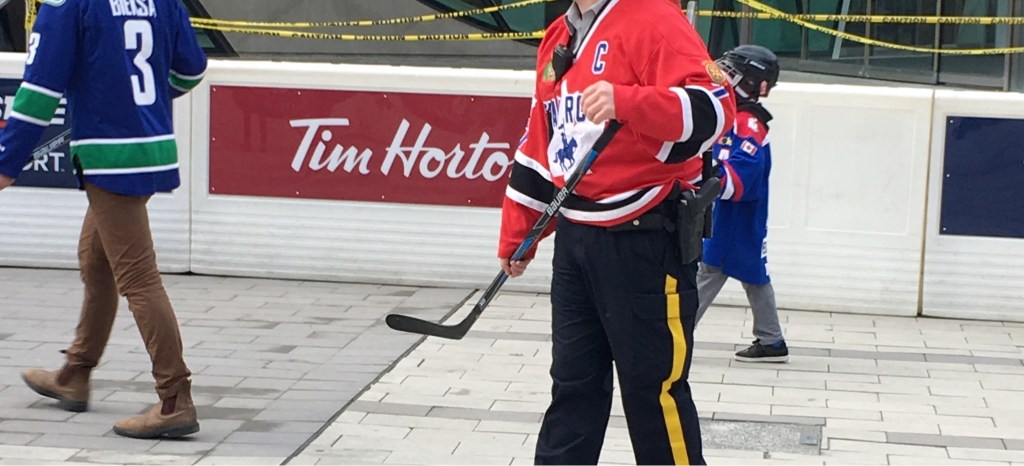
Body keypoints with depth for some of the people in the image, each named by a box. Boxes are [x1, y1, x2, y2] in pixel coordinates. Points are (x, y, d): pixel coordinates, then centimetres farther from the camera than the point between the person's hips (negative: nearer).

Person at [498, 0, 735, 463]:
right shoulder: (558, 38, 13)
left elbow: (714, 109, -26)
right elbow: (537, 145, 21)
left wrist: (626, 101, -39)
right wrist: (515, 235, 23)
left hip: (646, 244, -8)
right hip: (575, 239, 8)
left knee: (654, 390, 1)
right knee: (573, 386, 13)